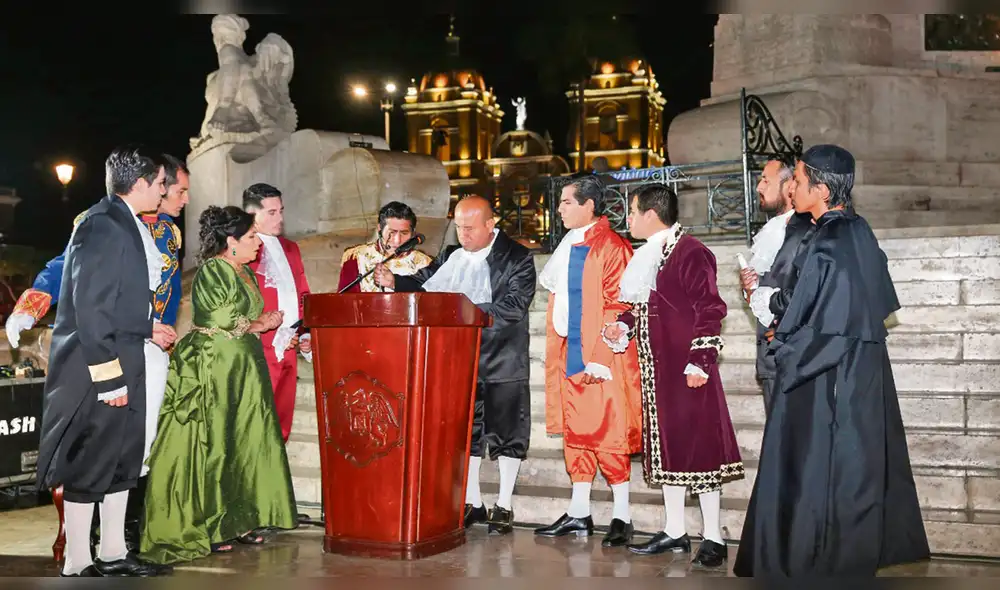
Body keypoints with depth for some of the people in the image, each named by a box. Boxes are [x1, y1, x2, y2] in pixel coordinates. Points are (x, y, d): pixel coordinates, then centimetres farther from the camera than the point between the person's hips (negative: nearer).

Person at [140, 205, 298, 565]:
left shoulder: (245, 273, 16)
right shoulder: (211, 272, -10)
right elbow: (221, 322, -15)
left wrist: (264, 323, 2)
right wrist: (260, 325, -3)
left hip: (245, 370, 8)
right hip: (216, 368, -8)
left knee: (248, 442, 6)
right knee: (215, 444, -3)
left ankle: (241, 521, 13)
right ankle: (210, 529, 4)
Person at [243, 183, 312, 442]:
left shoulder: (290, 248, 18)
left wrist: (306, 334, 8)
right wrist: (274, 339, -14)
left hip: (288, 352, 7)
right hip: (261, 351, -7)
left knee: (281, 430, 10)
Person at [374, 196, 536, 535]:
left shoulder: (517, 259, -6)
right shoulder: (452, 257, 10)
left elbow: (514, 306, -17)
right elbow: (423, 284, 6)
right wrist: (394, 282, -13)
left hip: (503, 363, -5)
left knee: (506, 431, 3)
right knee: (464, 431, 10)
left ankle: (504, 506, 14)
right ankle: (472, 503, 22)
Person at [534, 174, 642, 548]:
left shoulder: (611, 247, -11)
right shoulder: (568, 245, 14)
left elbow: (616, 308, -15)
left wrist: (599, 359, -19)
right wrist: (559, 351, 16)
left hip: (600, 359, -8)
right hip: (569, 354, 8)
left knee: (606, 434, -5)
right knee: (575, 431, 11)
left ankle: (621, 517, 5)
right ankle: (579, 514, 19)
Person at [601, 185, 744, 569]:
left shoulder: (689, 252, -12)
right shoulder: (646, 256, 14)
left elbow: (710, 309, -15)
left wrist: (700, 360, -19)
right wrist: (623, 325, 4)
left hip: (687, 369, -9)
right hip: (656, 368, 9)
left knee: (697, 446, -4)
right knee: (665, 446, 13)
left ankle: (713, 539, 5)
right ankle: (675, 532, 23)